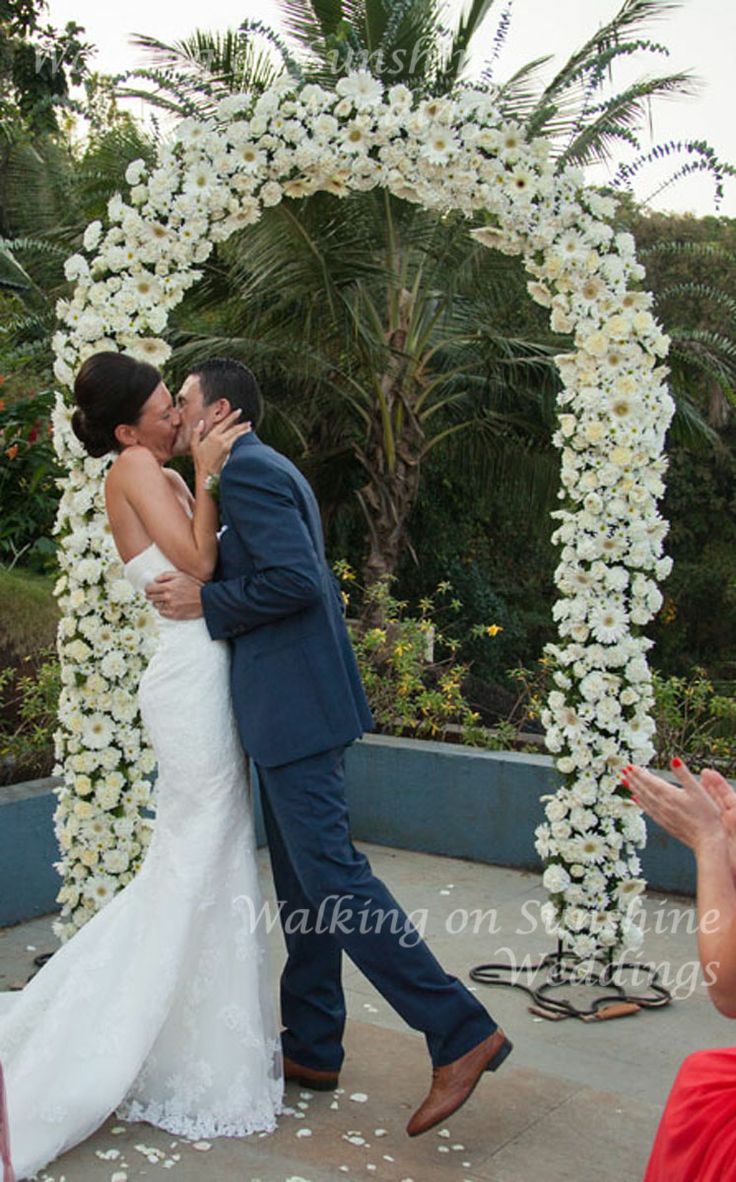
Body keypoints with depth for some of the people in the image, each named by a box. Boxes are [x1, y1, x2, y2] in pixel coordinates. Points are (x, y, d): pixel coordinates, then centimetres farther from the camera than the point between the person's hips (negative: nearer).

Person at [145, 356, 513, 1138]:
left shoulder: (248, 470, -12)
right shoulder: (267, 469, 20)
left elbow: (296, 578, -23)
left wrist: (206, 601, -13)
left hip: (293, 707, -11)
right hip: (294, 707, 11)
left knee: (329, 875, -9)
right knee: (302, 882, 15)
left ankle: (461, 1033, -4)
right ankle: (311, 1049, 25)